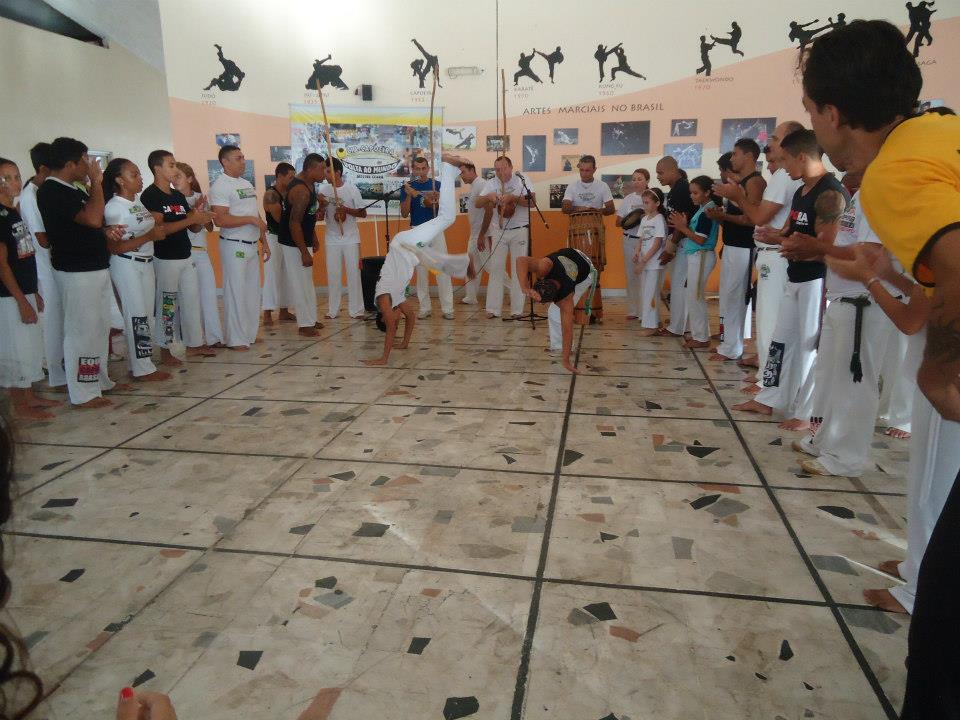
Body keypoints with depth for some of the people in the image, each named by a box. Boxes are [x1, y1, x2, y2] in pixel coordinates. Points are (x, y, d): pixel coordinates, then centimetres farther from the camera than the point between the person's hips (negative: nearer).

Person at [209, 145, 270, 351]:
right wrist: (251, 219, -19)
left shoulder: (247, 183, 15)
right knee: (236, 293, -3)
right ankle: (236, 340, 4)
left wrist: (264, 242, 16)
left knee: (253, 292, 11)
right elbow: (220, 219, -21)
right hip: (234, 246, -8)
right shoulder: (220, 186, -11)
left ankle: (250, 334, 21)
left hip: (252, 246, 8)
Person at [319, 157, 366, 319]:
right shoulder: (324, 189, 1)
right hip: (332, 239, 3)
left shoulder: (351, 189, -7)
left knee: (353, 273, 0)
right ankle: (333, 310, 15)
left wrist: (346, 209, -18)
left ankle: (356, 309, 7)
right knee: (332, 274, 7)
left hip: (350, 238, -2)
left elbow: (363, 213, -4)